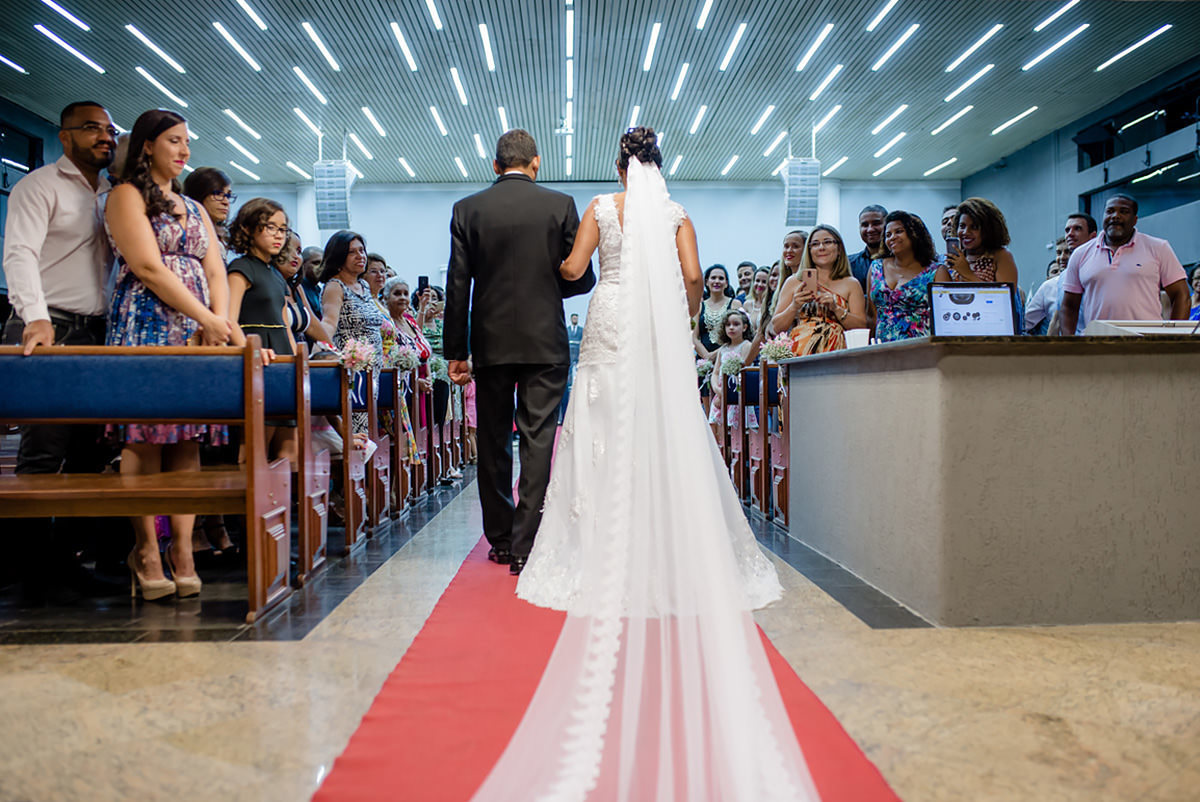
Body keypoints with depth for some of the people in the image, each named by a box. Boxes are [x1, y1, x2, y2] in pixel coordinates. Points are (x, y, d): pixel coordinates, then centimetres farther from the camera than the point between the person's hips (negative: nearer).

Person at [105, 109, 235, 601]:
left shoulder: (194, 209, 25)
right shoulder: (127, 196, 5)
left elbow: (216, 272, 15)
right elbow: (148, 268, -7)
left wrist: (222, 319, -4)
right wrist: (207, 317, -11)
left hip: (199, 332, 6)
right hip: (146, 325, -6)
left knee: (188, 437, -2)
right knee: (145, 435, -9)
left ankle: (182, 548, -2)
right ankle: (147, 549, -5)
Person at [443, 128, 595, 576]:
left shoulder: (467, 210, 3)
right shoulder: (560, 205, 0)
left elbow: (458, 286, 0)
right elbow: (582, 278, 0)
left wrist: (455, 351, 4)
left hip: (491, 342, 2)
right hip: (545, 342, -1)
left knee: (493, 443, 12)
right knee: (537, 442, 0)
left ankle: (500, 540, 20)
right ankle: (525, 547, -2)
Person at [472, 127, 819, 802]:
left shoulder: (601, 208, 6)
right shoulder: (675, 212, 7)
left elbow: (573, 269, 4)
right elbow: (693, 276, -2)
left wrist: (553, 262, 26)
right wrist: (688, 319, 15)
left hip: (610, 328, 0)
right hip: (662, 334, 0)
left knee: (609, 430, 3)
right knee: (669, 432, 1)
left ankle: (607, 547, 4)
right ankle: (671, 552, 1)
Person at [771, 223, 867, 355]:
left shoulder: (850, 284, 14)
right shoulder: (794, 282, 15)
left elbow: (862, 327, 6)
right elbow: (776, 327, 11)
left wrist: (836, 308, -6)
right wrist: (794, 307, -5)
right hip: (797, 356, 0)